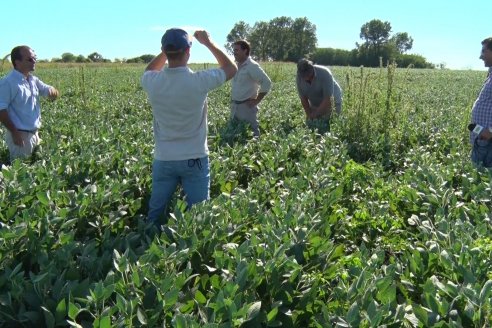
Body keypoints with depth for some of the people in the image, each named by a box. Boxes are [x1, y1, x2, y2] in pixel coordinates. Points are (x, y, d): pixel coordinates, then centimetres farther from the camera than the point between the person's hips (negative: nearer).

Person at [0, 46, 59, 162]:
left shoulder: (33, 80, 8)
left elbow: (53, 95, 13)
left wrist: (52, 91, -13)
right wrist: (14, 132, -21)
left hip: (34, 133, 8)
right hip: (20, 135, -8)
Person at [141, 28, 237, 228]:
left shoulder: (153, 83, -9)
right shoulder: (199, 81, -17)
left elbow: (149, 70, 20)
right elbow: (231, 68, 3)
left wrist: (167, 50, 14)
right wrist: (208, 42, 8)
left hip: (164, 160, 3)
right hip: (195, 159, -2)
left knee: (155, 215, 14)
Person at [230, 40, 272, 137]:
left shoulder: (252, 66, -14)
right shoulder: (236, 66, 10)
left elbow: (267, 83, -20)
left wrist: (257, 100, -17)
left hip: (247, 107, -8)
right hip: (234, 106, 8)